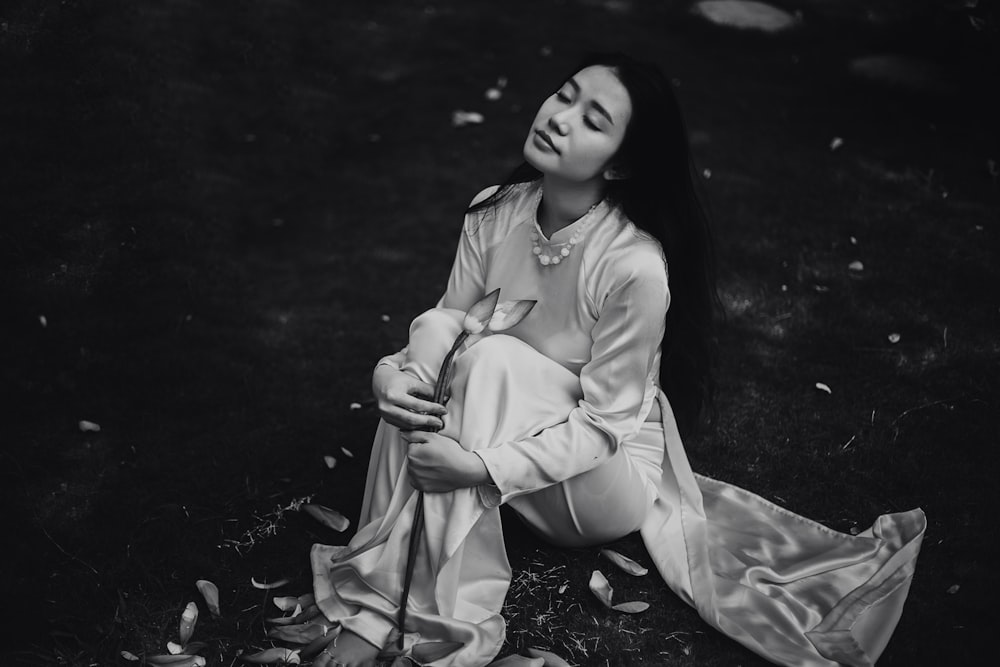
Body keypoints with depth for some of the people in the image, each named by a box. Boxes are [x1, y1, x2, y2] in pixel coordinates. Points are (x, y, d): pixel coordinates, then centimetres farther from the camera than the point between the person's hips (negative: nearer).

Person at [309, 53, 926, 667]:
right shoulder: (494, 213, -11)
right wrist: (402, 374, -27)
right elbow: (448, 317, -3)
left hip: (610, 478, -5)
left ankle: (449, 616, -22)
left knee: (491, 359, -30)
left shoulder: (637, 267, -28)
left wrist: (481, 467, -34)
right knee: (424, 355, -22)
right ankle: (375, 611, -18)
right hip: (523, 437, 6)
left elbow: (603, 422, -23)